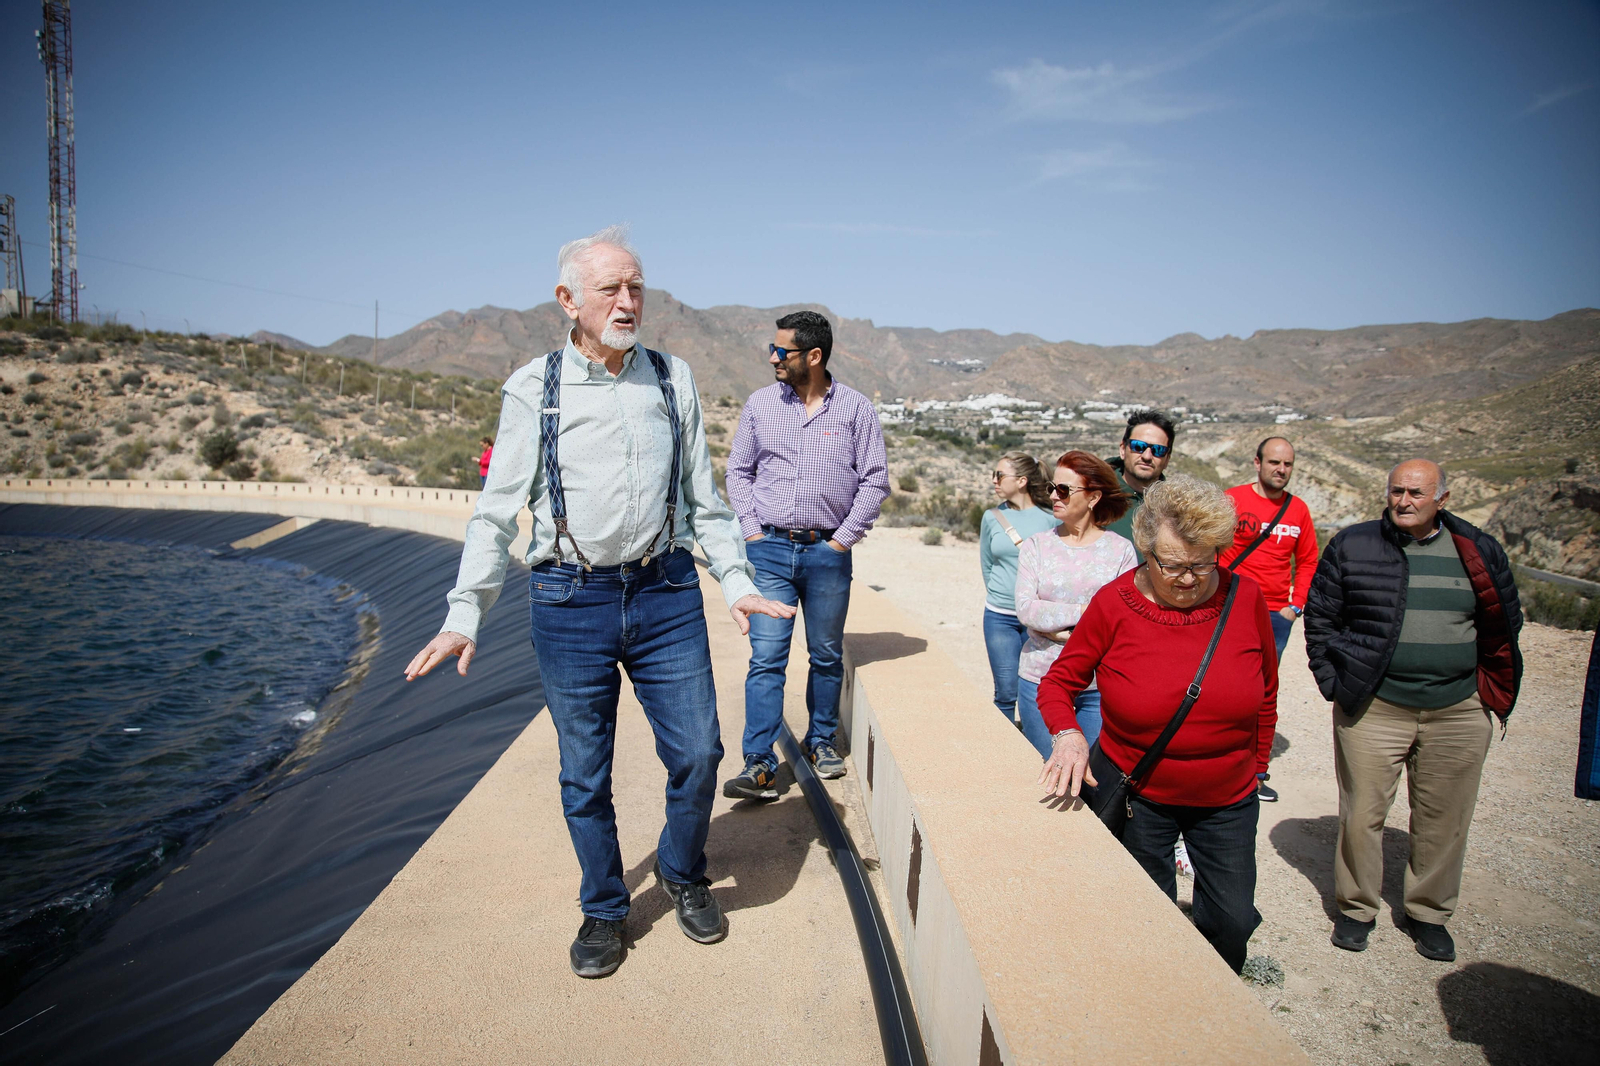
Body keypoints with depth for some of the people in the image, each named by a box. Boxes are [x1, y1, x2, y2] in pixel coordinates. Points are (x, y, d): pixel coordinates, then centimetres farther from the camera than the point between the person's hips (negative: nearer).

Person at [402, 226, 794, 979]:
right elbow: (497, 510, 0)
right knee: (584, 772, 8)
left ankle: (681, 872, 33)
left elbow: (703, 496, 12)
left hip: (665, 594, 2)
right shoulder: (532, 389, 0)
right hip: (570, 602, -1)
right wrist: (464, 615, -8)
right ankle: (604, 910, 31)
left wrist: (736, 582, 4)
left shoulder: (674, 379, 7)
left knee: (697, 752, 4)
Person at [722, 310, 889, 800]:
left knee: (827, 655, 11)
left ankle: (822, 740, 30)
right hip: (769, 549, 1)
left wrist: (843, 539, -3)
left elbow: (875, 480, 2)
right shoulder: (760, 403, 7)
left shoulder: (856, 408, 1)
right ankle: (759, 764, -5)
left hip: (827, 552, 0)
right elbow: (738, 471, 12)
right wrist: (752, 531, 1)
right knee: (766, 657, -6)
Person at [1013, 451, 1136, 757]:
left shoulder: (1120, 550, -1)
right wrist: (1085, 610, -16)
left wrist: (1056, 626, -16)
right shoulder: (1036, 545, 2)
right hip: (1041, 679, 1)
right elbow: (1026, 609, -10)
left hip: (1100, 684, -1)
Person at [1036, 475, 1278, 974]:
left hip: (1228, 801, 2)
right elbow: (1057, 683, -5)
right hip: (1138, 797, -2)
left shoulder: (1246, 599, -8)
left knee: (1232, 922, 8)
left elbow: (1265, 697, 7)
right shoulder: (1113, 605, -14)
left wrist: (1254, 767, 10)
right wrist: (1067, 733, -23)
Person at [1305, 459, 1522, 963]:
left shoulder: (1478, 552, 5)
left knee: (1444, 821, 10)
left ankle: (1429, 912, 30)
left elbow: (1504, 627, 13)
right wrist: (1334, 684, -2)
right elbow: (1319, 617, 4)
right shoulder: (1352, 545, 0)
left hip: (1458, 712, 2)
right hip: (1372, 708, -2)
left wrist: (1494, 693, 7)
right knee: (1363, 813, 4)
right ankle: (1356, 907, 24)